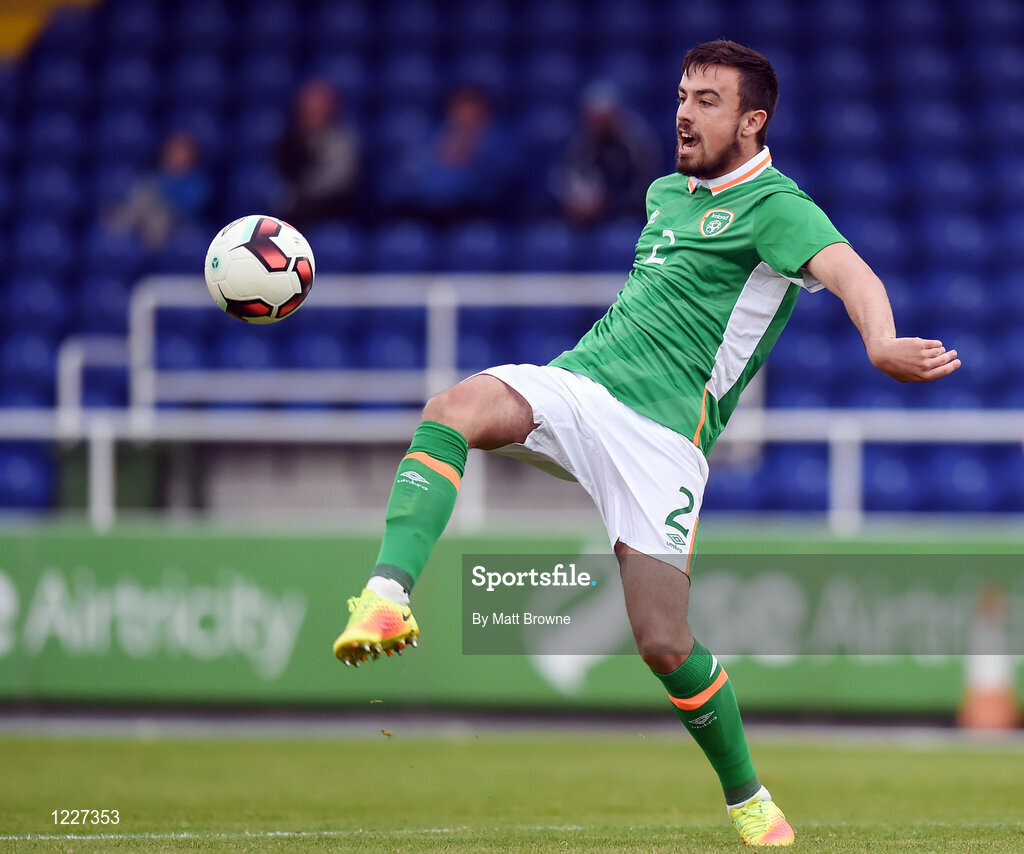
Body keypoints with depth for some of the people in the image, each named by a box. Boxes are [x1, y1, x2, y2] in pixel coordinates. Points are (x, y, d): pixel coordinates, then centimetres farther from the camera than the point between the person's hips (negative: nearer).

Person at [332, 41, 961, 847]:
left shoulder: (776, 207, -4)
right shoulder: (665, 195, 20)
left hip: (663, 433, -6)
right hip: (574, 381, 6)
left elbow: (847, 270, -24)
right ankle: (388, 596, -40)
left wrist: (882, 344, -45)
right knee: (455, 407, -27)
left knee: (664, 643, -8)